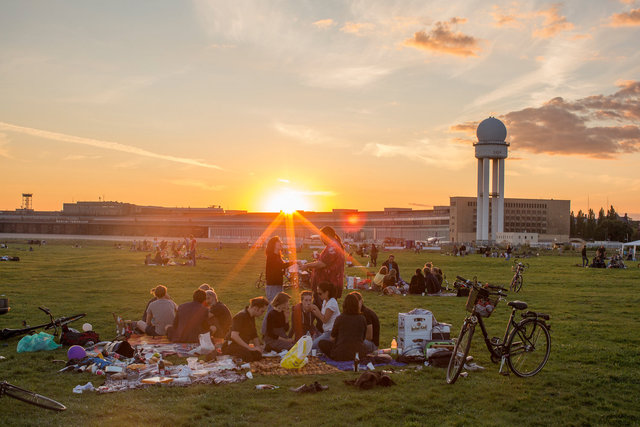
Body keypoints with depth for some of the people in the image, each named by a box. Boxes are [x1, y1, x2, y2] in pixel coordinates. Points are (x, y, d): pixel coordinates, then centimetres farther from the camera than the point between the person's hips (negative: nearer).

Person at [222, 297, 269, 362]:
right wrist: (249, 348, -27)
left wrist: (258, 347, 2)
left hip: (242, 345, 9)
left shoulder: (252, 317, 14)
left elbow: (254, 336, 23)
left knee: (258, 355, -19)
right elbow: (234, 335, -27)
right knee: (248, 356, -35)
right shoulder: (240, 316, -15)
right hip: (231, 345, -9)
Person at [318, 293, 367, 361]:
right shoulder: (362, 319, 2)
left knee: (321, 343, 13)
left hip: (342, 354, -2)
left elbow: (332, 338, 6)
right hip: (360, 354, 2)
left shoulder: (340, 318, -4)